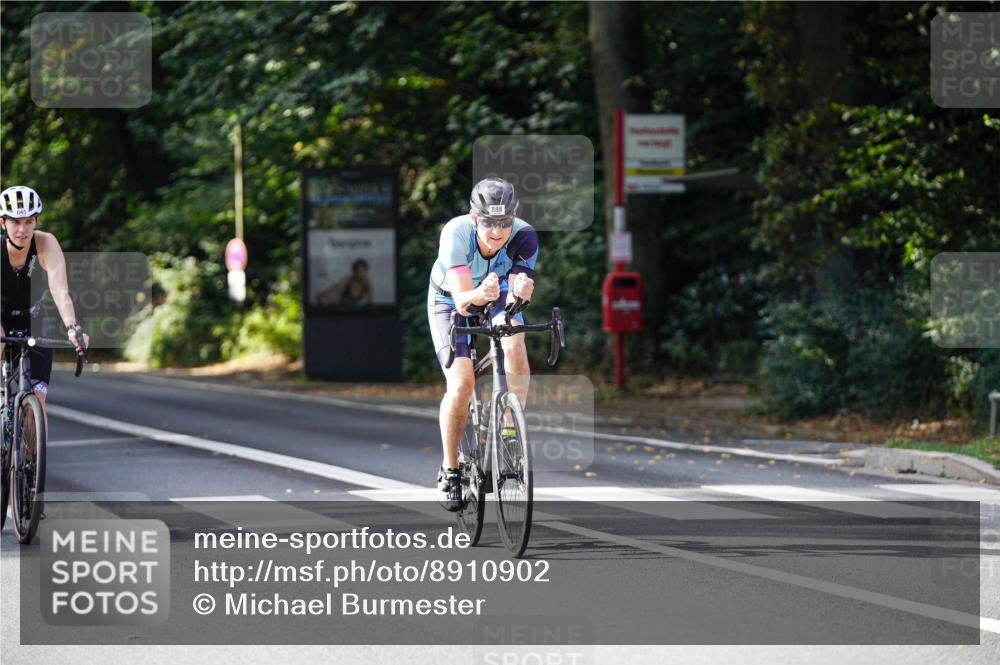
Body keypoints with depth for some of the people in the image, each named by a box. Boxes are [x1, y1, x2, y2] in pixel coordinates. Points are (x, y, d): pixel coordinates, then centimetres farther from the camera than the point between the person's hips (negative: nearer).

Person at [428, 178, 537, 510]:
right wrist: (479, 295, -62)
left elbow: (515, 292, -34)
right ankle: (450, 470, -1)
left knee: (514, 346, -31)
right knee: (461, 383, -19)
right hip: (450, 299, -2)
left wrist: (520, 292, -57)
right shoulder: (456, 233, -36)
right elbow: (462, 302, -40)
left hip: (496, 295, 2)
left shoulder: (524, 236, -31)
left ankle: (512, 430, -15)